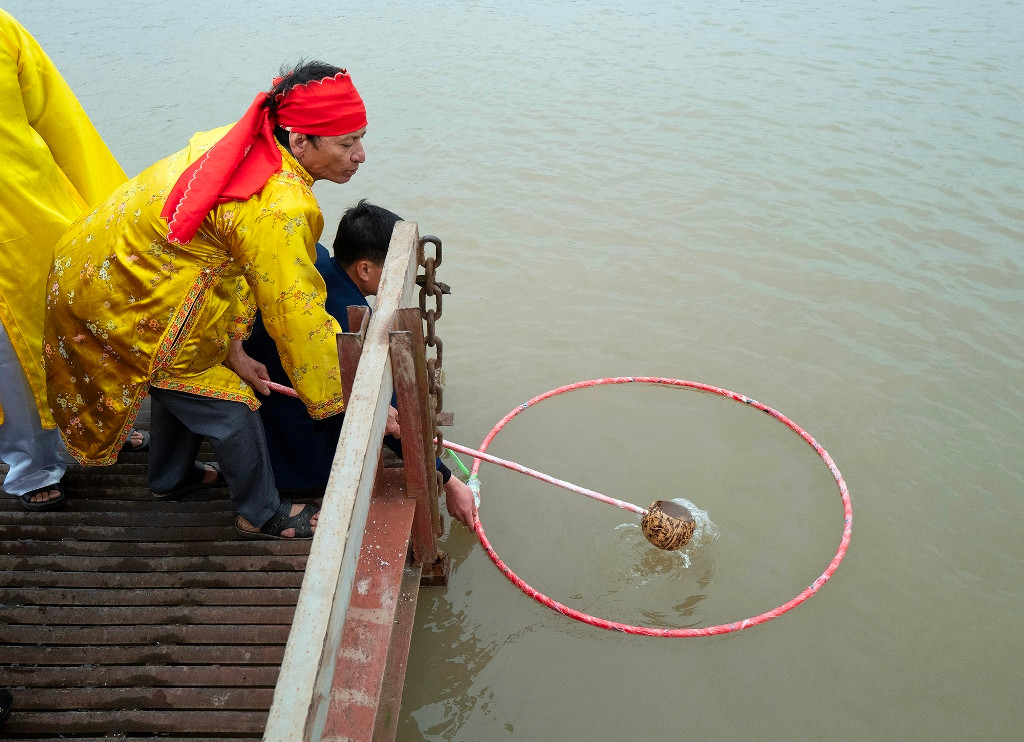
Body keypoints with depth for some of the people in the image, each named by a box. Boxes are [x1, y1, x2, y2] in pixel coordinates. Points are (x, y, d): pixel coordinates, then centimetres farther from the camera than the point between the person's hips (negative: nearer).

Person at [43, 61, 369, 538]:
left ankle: (172, 478, 50)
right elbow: (298, 317, -29)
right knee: (225, 401, 2)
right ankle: (261, 514, 22)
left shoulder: (252, 144, -3)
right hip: (121, 300, -9)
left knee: (185, 376, 26)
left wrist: (231, 344, 3)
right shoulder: (278, 207, -32)